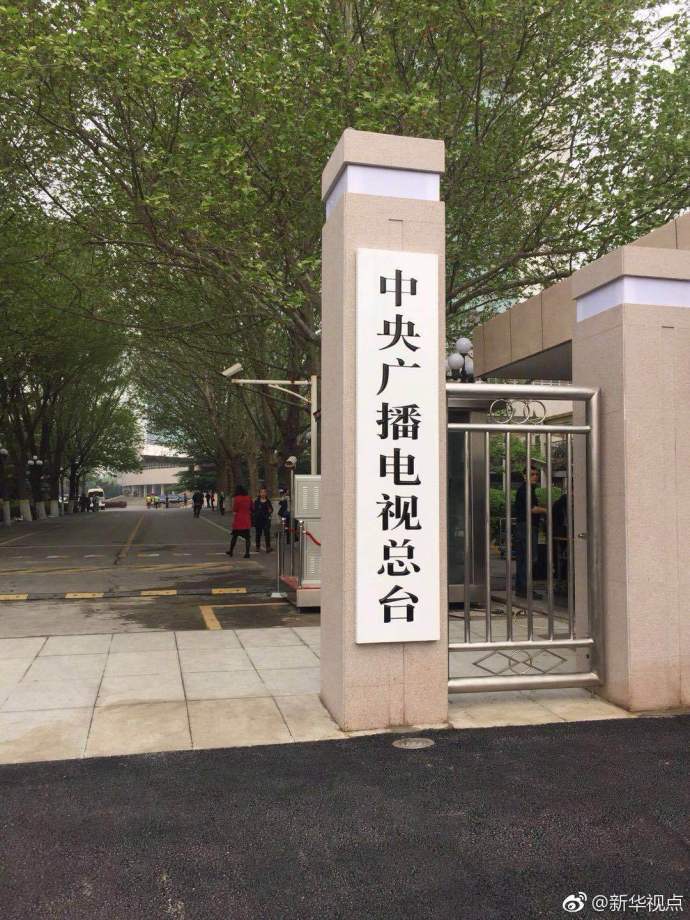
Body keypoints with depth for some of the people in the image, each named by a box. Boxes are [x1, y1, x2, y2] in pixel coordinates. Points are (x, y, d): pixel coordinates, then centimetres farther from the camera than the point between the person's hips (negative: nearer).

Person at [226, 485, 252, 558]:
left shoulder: (236, 499, -9)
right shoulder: (248, 498, 2)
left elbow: (234, 510, -9)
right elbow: (251, 509, 8)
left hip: (238, 520, -2)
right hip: (247, 520, 2)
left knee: (234, 536, 12)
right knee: (247, 537, 2)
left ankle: (231, 551, 22)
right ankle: (247, 553, -3)